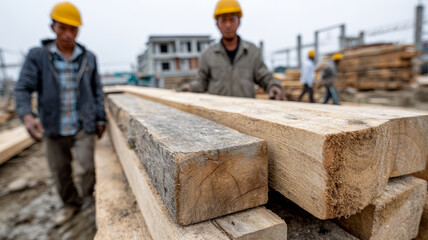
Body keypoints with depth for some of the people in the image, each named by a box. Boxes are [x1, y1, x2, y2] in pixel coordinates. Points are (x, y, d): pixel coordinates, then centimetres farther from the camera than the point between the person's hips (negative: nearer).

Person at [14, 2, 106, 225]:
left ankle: (90, 196, 25)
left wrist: (100, 119, 6)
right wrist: (27, 115, -25)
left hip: (83, 127, 0)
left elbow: (97, 91, 7)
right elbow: (23, 89, -6)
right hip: (53, 129, 1)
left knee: (90, 166, -6)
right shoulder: (37, 55, -2)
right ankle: (71, 203, 37)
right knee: (60, 171, 13)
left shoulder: (88, 58, 2)